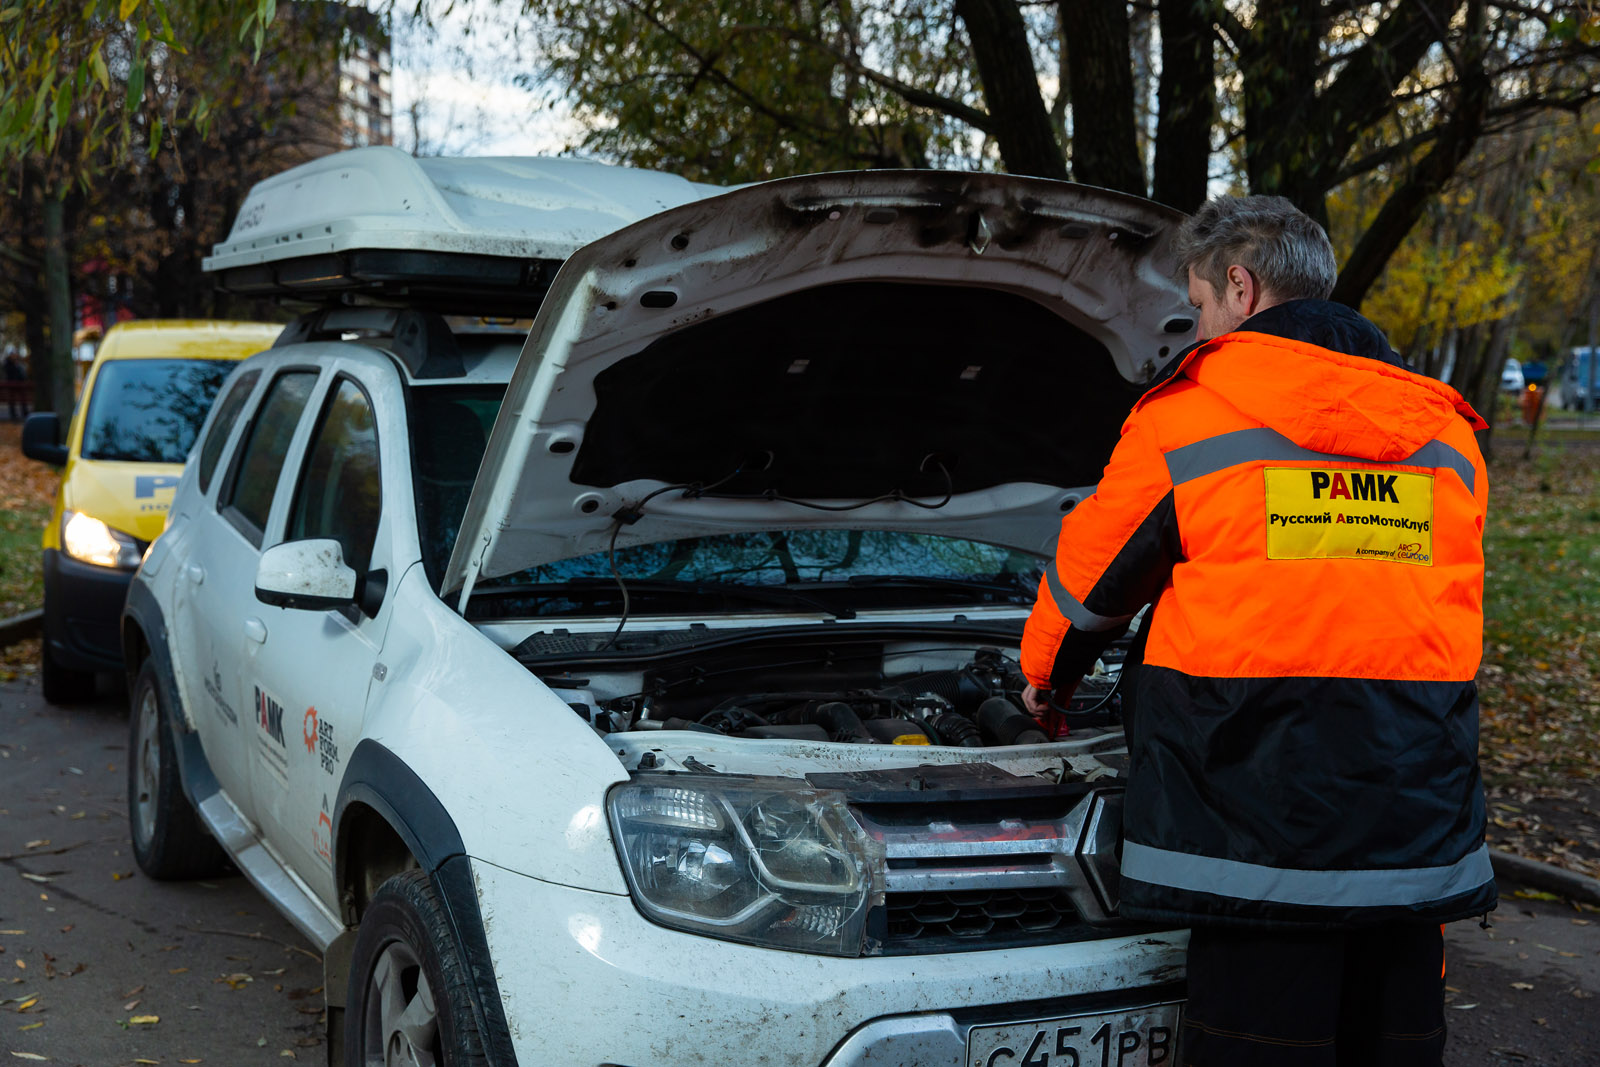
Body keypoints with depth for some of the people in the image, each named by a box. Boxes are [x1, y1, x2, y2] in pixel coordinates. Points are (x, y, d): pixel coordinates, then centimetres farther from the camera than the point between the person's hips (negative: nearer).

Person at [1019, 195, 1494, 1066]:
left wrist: (1045, 675, 29)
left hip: (1263, 822, -5)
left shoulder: (1185, 415, -2)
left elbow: (1091, 577, 10)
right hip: (1420, 825, 5)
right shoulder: (1446, 432, 12)